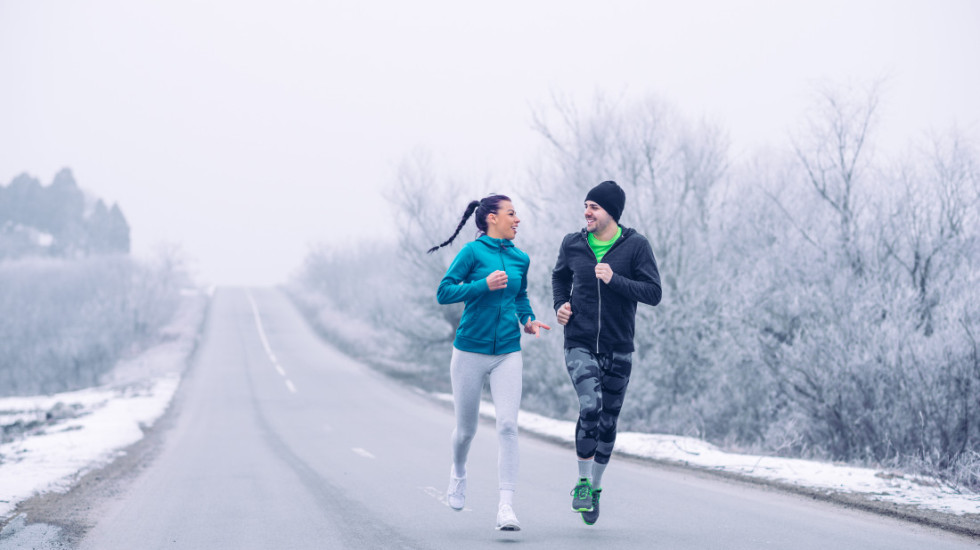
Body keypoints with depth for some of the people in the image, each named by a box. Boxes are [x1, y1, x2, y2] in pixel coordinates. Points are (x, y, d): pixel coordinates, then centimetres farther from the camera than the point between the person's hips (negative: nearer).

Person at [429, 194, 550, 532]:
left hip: (507, 354, 3)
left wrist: (528, 320, 9)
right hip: (470, 351, -3)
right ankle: (458, 472, 43)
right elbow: (444, 293, -11)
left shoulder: (520, 259, 9)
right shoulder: (473, 252, -6)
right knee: (467, 428, 10)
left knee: (508, 426, -13)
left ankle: (506, 507, -16)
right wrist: (484, 285, -20)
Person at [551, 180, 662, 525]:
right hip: (580, 345, 0)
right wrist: (560, 304, 3)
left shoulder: (636, 246, -6)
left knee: (608, 422, 9)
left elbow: (653, 293, -10)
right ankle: (582, 482, -6)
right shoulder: (573, 244, 1)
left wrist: (615, 280, -23)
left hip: (618, 350, 1)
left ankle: (595, 487, 29)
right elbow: (560, 276, 22)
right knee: (591, 406, -22)